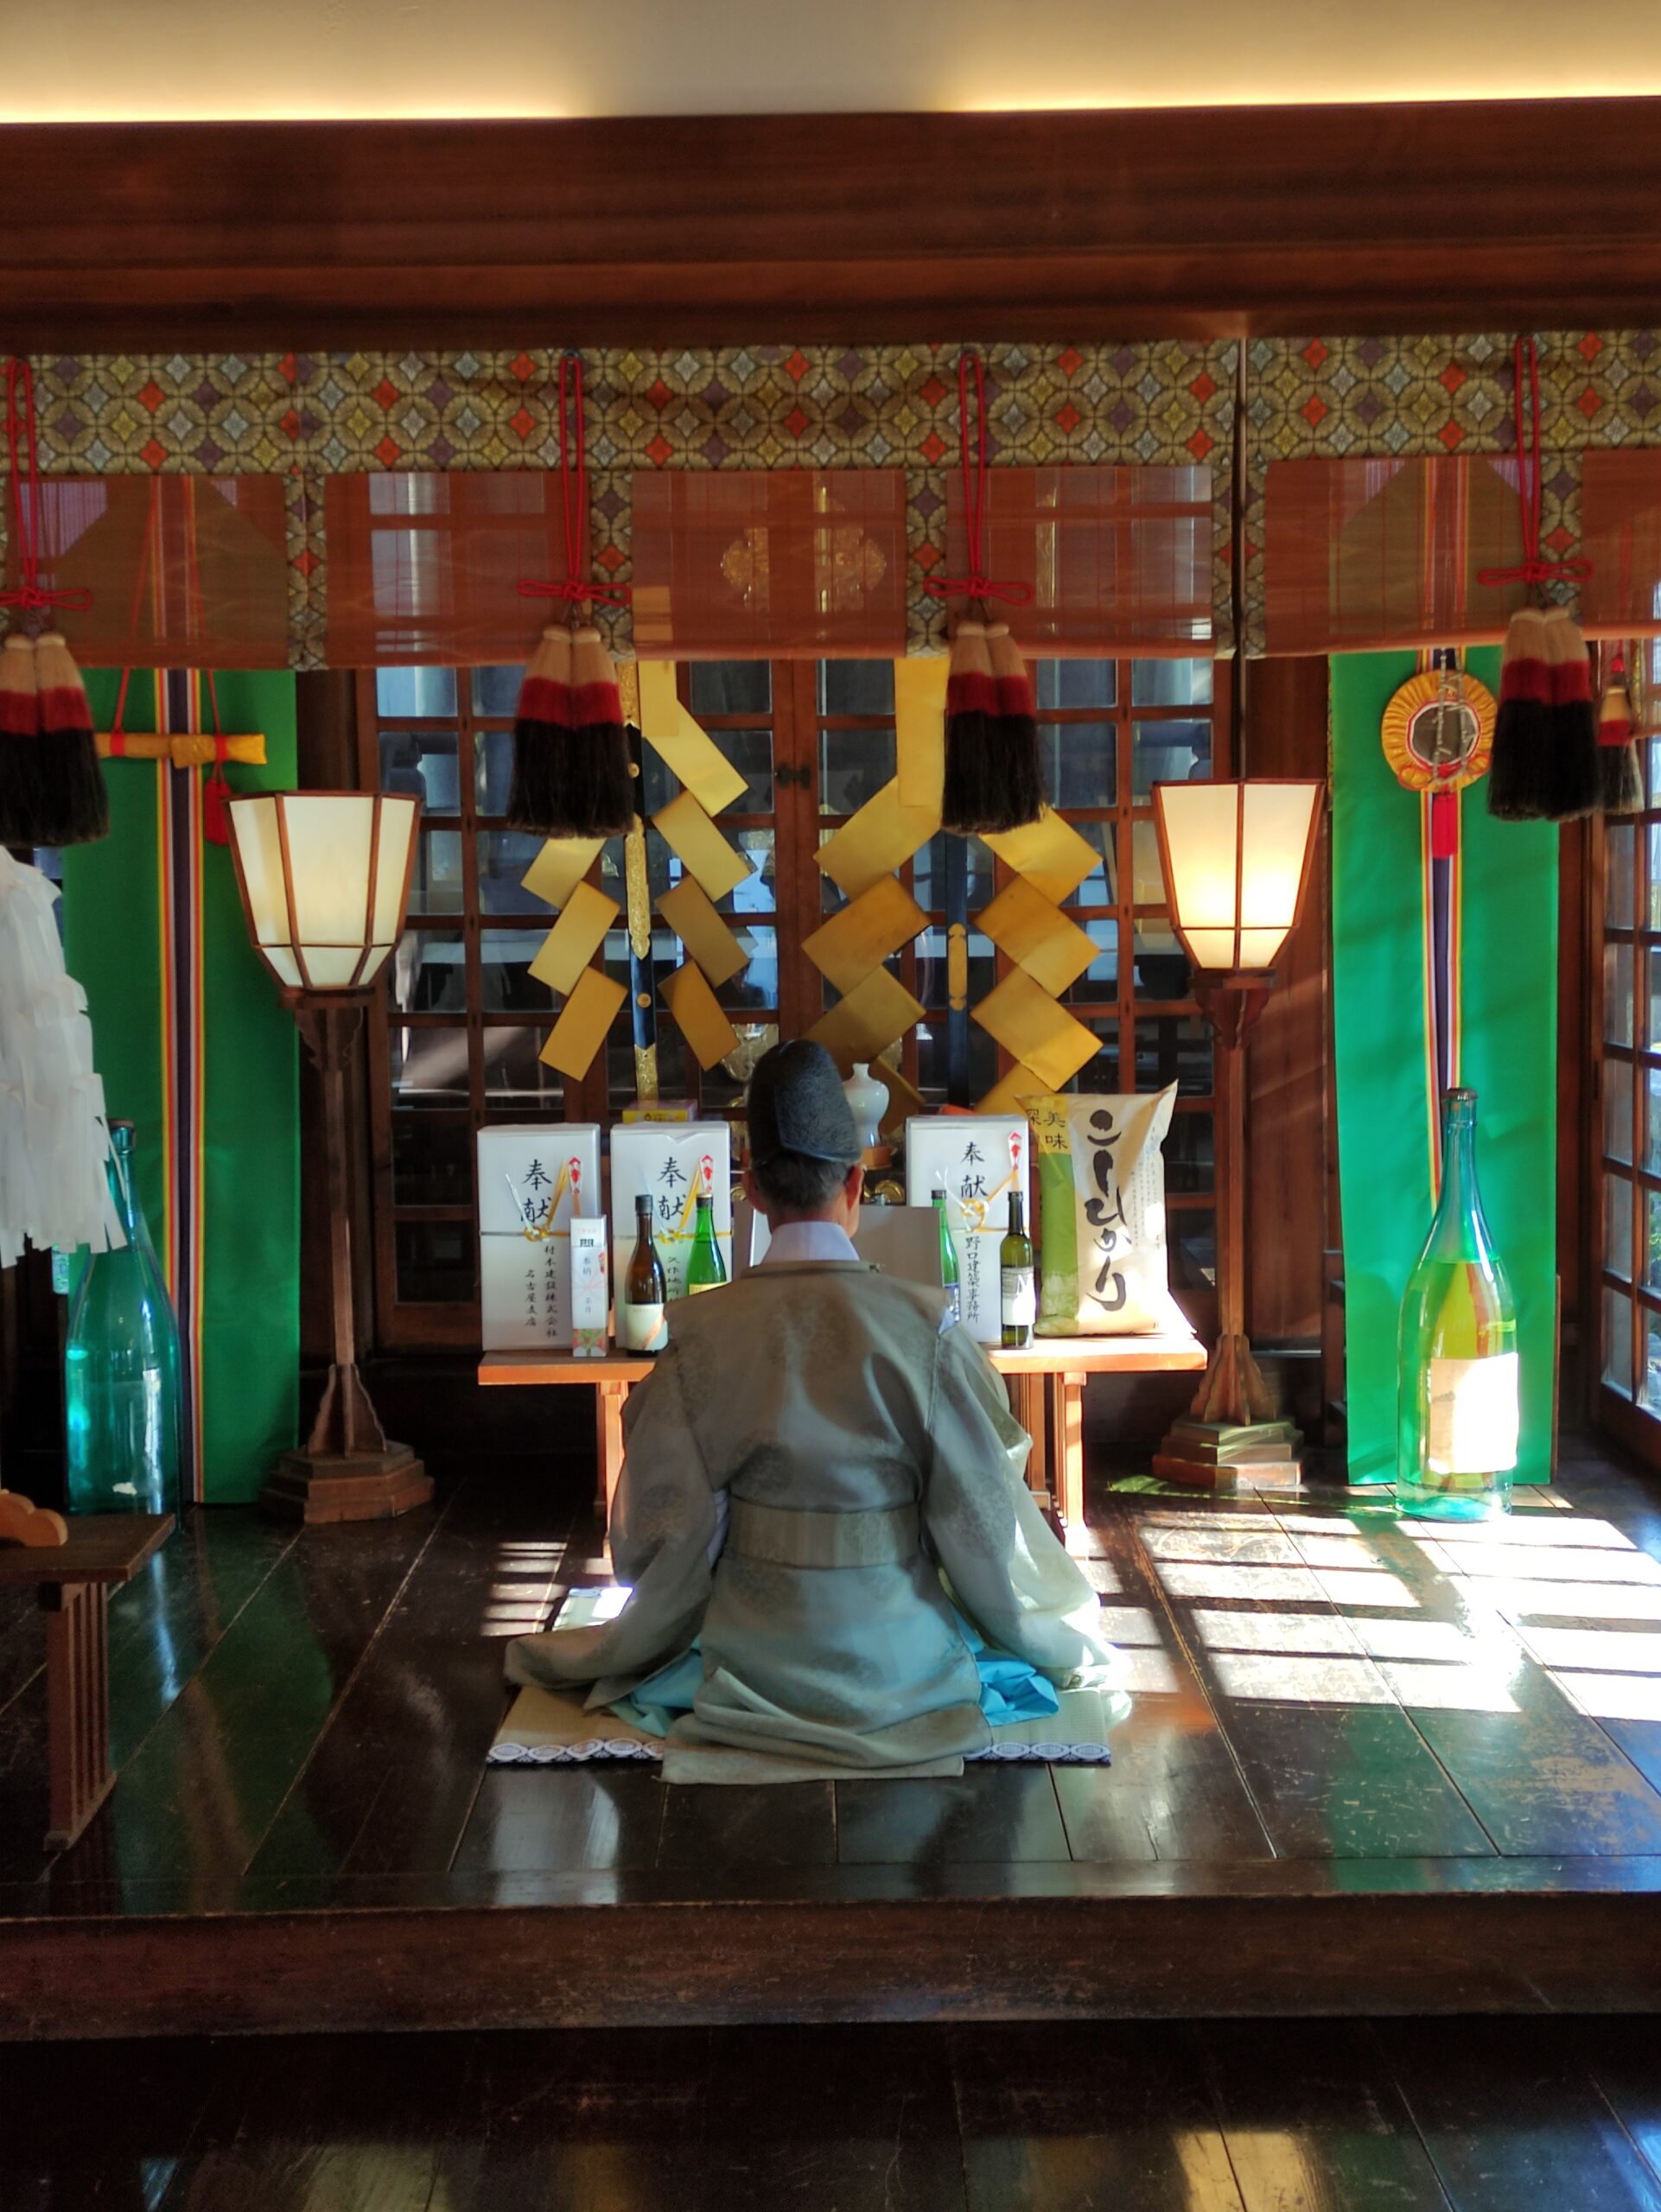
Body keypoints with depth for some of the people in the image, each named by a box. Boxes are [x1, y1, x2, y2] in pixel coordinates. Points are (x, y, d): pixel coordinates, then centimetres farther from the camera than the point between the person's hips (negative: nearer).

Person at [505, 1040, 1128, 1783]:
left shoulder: (702, 1332, -11)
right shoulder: (923, 1327, -14)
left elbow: (665, 1527, -5)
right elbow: (981, 1519, -7)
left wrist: (637, 1640, 16)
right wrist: (1052, 1642, 12)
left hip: (751, 1666, 0)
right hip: (898, 1660, 0)